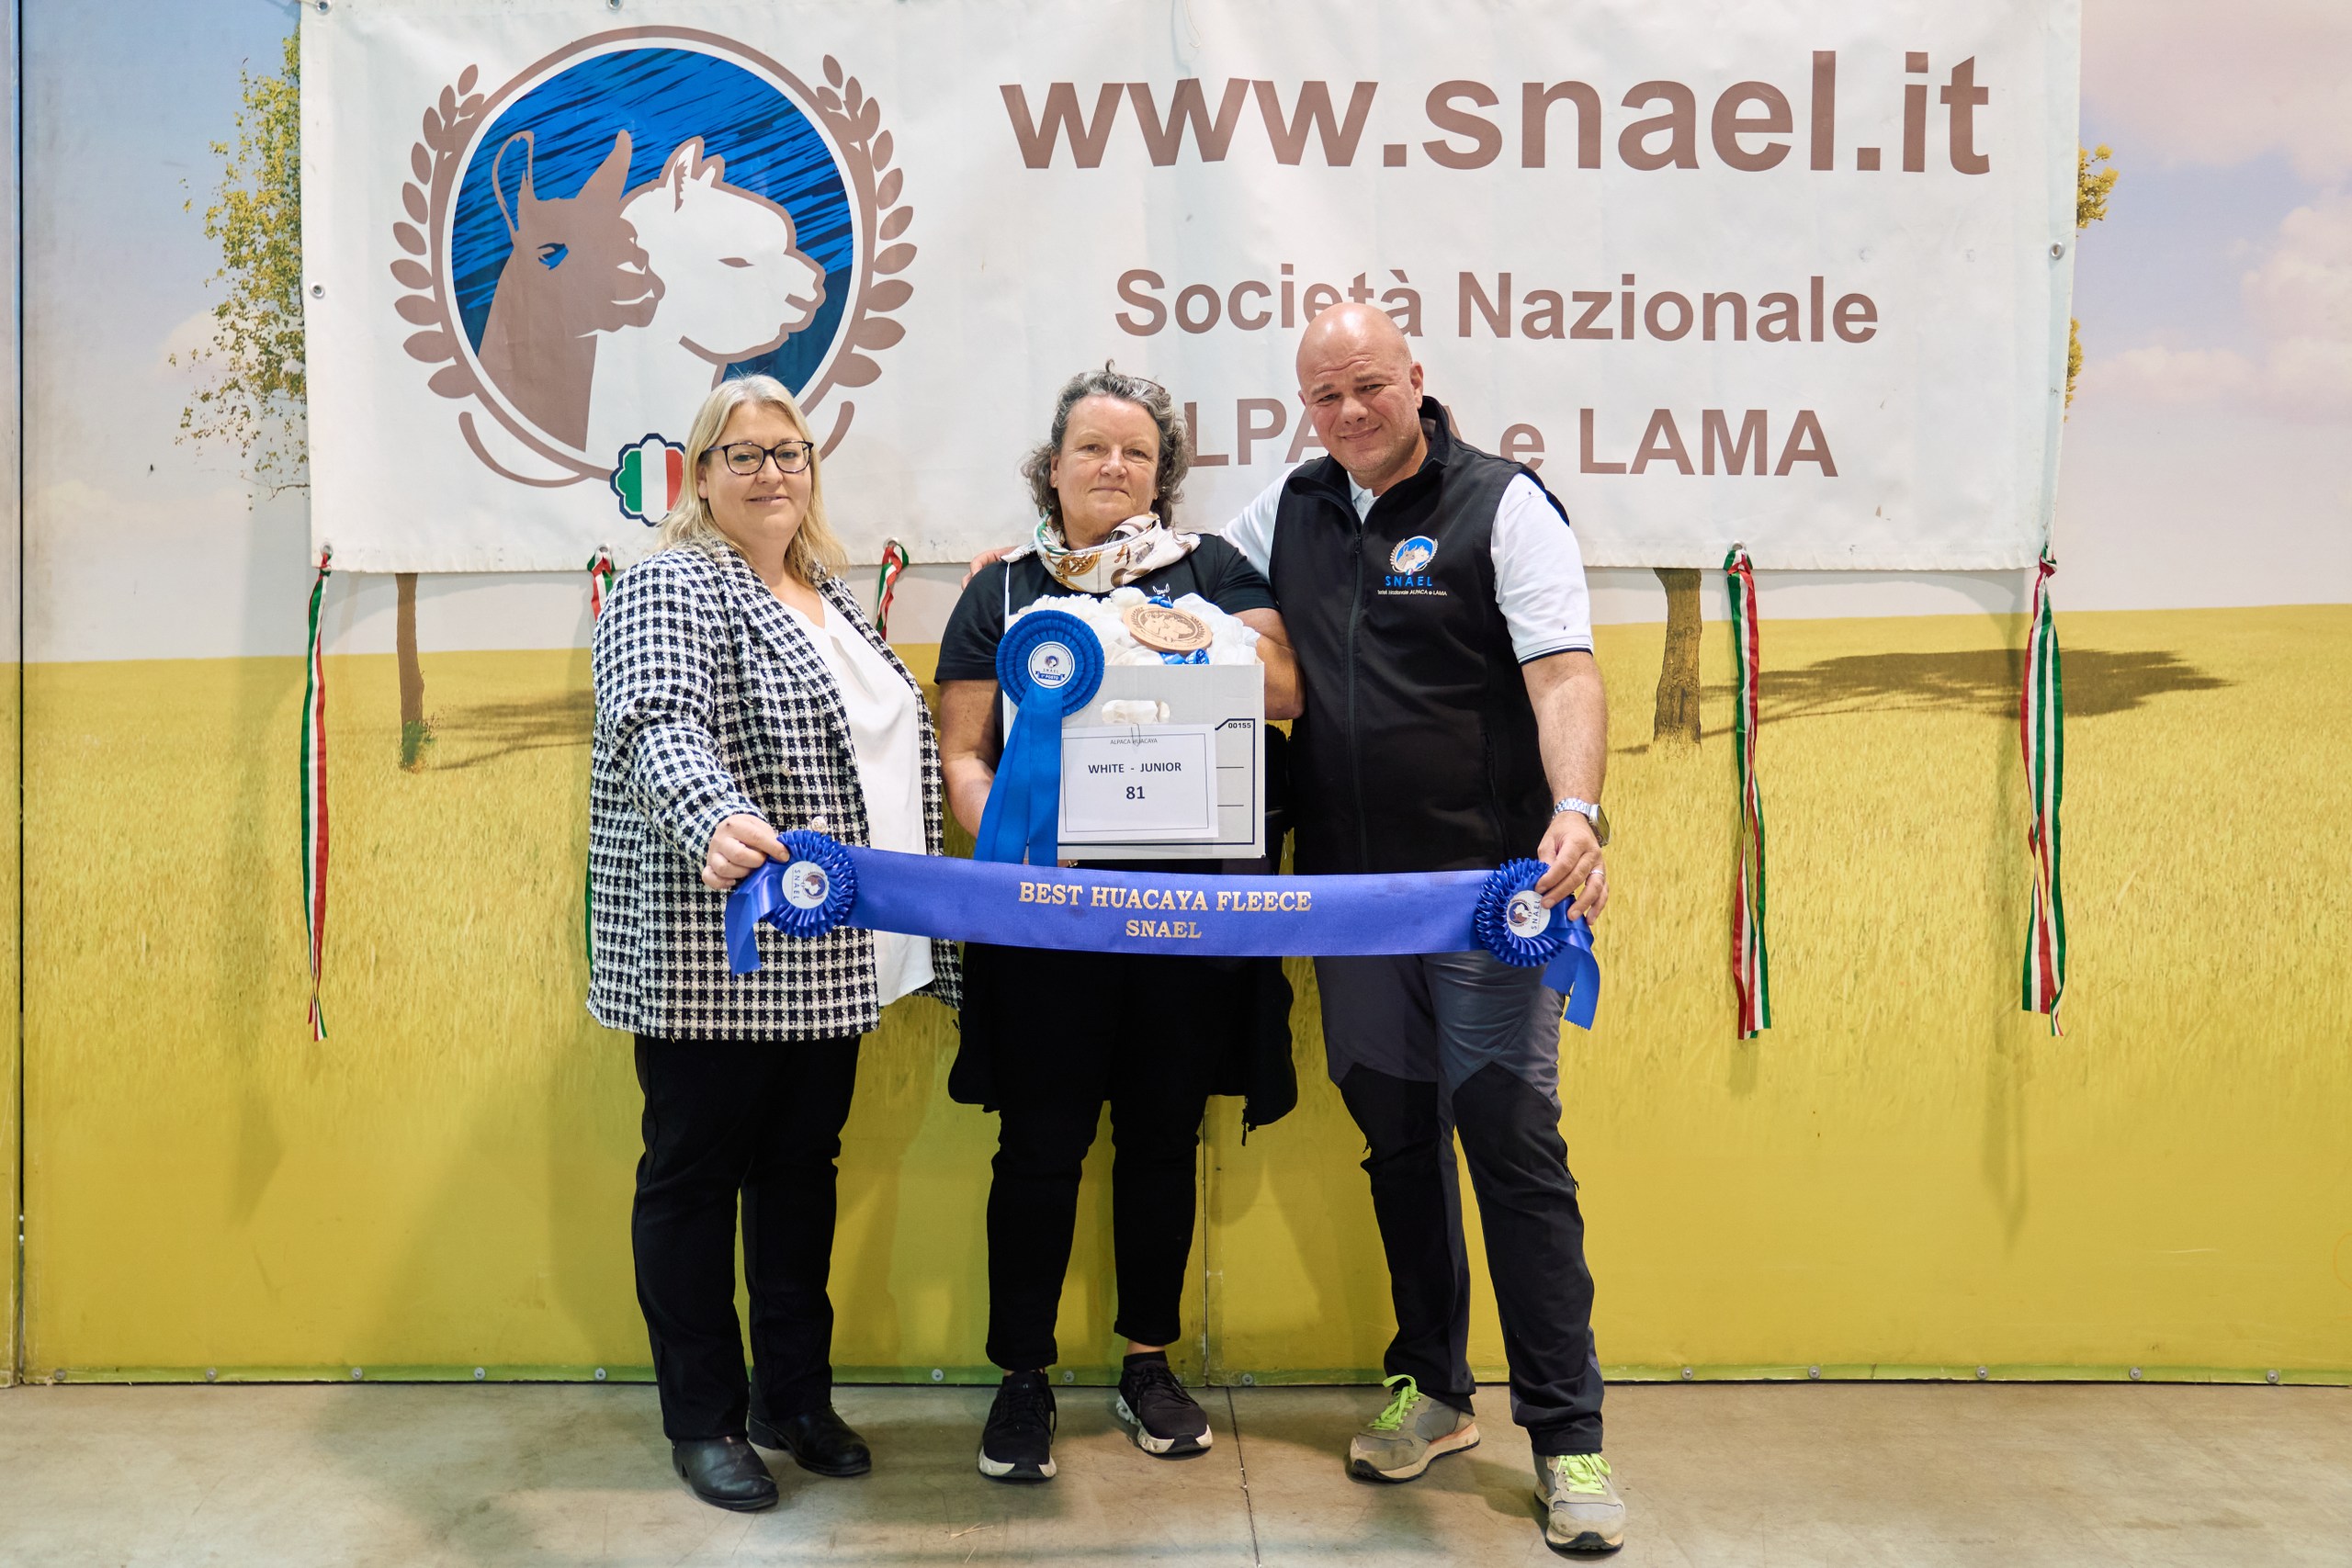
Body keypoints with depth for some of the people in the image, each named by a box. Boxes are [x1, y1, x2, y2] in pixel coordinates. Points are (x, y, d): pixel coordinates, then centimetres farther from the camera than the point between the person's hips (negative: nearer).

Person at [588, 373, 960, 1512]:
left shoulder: (830, 595, 16)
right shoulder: (672, 588, -8)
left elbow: (888, 749, 22)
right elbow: (660, 727, -26)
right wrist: (718, 822, -46)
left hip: (822, 959, 8)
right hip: (710, 956, -7)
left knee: (803, 1169, 15)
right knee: (696, 1173, 5)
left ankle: (795, 1396, 28)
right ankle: (703, 1420, 18)